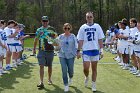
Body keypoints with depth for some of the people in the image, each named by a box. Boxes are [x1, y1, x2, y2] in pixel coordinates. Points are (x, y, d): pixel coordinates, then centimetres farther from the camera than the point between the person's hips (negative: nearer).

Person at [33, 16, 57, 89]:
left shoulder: (52, 29, 2)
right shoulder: (39, 30, 9)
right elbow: (36, 39, 18)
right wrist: (34, 49, 17)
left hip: (50, 50, -1)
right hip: (41, 50, 1)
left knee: (49, 66, 12)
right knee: (41, 66, -8)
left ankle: (49, 79, 30)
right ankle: (41, 82, -10)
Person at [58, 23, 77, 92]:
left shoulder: (73, 36, 1)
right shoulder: (60, 36, 5)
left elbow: (75, 46, 3)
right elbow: (59, 46, 14)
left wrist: (75, 53, -3)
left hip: (70, 56, -1)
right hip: (62, 56, 1)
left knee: (70, 70, 4)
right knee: (64, 70, -6)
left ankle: (70, 78, 40)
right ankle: (66, 85, 6)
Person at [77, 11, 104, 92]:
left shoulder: (97, 26, 3)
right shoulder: (83, 27, 4)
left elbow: (100, 39, 4)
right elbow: (80, 40, 4)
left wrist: (101, 50, -3)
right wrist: (78, 51, -2)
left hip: (95, 50, 0)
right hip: (86, 50, 0)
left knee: (94, 69, 6)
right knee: (86, 68, -7)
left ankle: (94, 85, 18)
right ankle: (87, 77, 26)